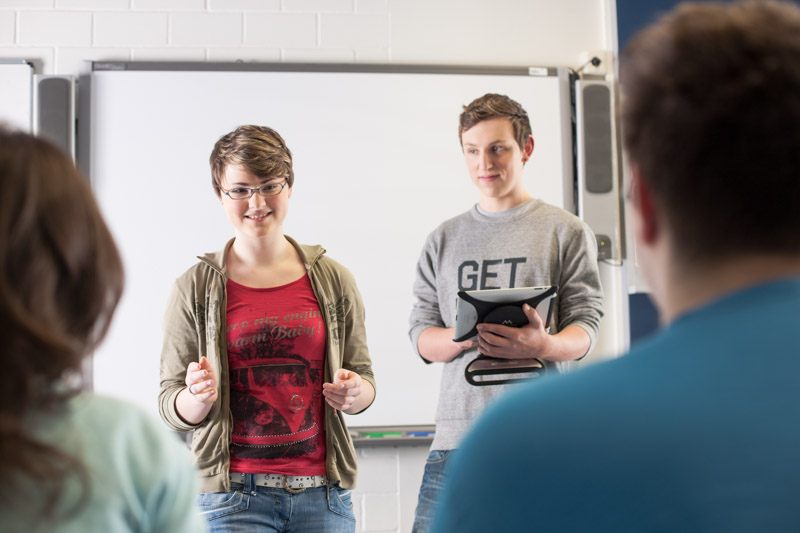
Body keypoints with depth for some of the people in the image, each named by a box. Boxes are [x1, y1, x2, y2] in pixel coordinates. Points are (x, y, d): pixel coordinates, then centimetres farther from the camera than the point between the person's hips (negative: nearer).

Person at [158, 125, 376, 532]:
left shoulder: (333, 279, 5)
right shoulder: (195, 288, 0)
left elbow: (363, 375, 13)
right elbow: (171, 407, 3)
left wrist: (354, 394, -9)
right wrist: (197, 398, -18)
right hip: (232, 495, -2)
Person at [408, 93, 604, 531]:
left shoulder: (566, 231, 8)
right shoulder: (444, 240, 16)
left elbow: (583, 330, 1)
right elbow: (421, 337, 11)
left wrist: (542, 345, -21)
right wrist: (464, 336, -12)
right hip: (458, 434, 2)